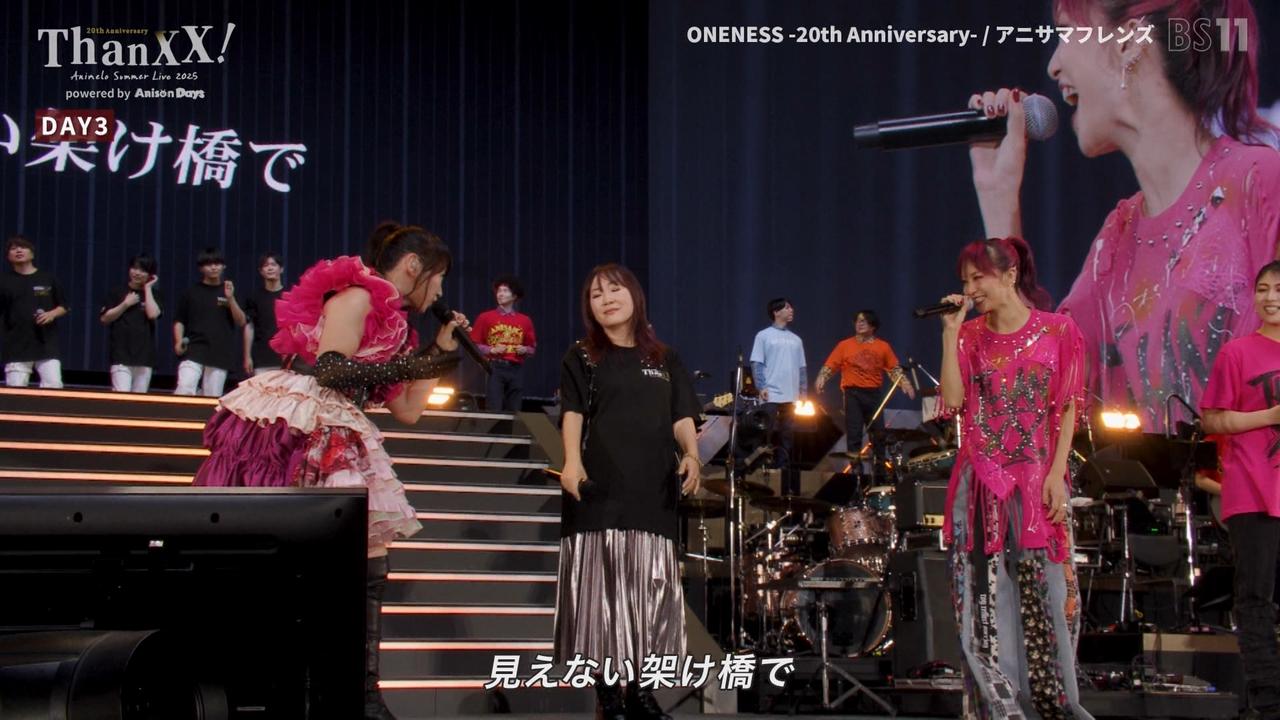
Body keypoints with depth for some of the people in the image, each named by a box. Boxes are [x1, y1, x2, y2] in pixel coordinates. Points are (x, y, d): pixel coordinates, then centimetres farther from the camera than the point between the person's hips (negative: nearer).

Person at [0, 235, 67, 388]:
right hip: (16, 347, 0)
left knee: (54, 387, -11)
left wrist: (52, 314, -6)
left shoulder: (48, 279, 10)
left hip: (46, 345, 0)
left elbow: (63, 307, 15)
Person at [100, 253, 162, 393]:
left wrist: (147, 288, -4)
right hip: (121, 354, -2)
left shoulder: (151, 294, 9)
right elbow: (105, 318, 2)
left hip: (144, 355, 2)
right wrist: (125, 304, -7)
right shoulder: (117, 292, 6)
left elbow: (152, 314, -11)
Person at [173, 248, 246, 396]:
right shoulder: (191, 293, 9)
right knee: (184, 389, -20)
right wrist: (179, 342, -7)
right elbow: (179, 321, 10)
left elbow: (241, 322, 4)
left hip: (220, 354, 1)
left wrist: (230, 299, -9)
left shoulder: (229, 291, 11)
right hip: (193, 350, -1)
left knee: (212, 397, 1)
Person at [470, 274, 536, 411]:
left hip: (516, 369, 3)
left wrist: (524, 350, -2)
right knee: (493, 409, -11)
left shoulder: (525, 320, 11)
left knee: (513, 411, 3)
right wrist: (492, 350, -11)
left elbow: (533, 348, 19)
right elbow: (473, 344, 3)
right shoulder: (485, 317, 4)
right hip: (494, 368, -3)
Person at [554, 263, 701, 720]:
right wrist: (572, 460, -22)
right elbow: (573, 414, -4)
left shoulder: (665, 360, 18)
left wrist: (691, 455, -8)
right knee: (602, 589, -6)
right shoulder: (582, 358, 8)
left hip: (654, 490, 3)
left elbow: (681, 417, 13)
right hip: (599, 489, -3)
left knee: (651, 591, 2)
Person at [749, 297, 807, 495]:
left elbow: (802, 367, 17)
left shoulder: (796, 339, 16)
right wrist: (762, 387, -13)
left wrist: (803, 391, 8)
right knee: (770, 440, -3)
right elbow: (756, 364, -2)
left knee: (789, 441, 5)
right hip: (772, 397, -5)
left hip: (792, 398, 5)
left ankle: (788, 486, 8)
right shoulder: (764, 336, 2)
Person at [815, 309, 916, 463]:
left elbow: (895, 369, 8)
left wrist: (905, 383, -7)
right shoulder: (845, 345, 4)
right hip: (852, 394, -2)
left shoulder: (883, 347, 9)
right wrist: (821, 378, -18)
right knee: (853, 434, -2)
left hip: (874, 394, 2)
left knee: (878, 433, 4)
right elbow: (830, 365, 1)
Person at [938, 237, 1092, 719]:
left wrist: (1056, 474, -9)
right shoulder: (971, 336, 10)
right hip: (981, 483, 3)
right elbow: (953, 400, -3)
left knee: (1043, 594, -3)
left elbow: (1067, 409, 0)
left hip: (1036, 482, -3)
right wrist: (951, 333, -4)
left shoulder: (1057, 332, 2)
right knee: (986, 599, 1)